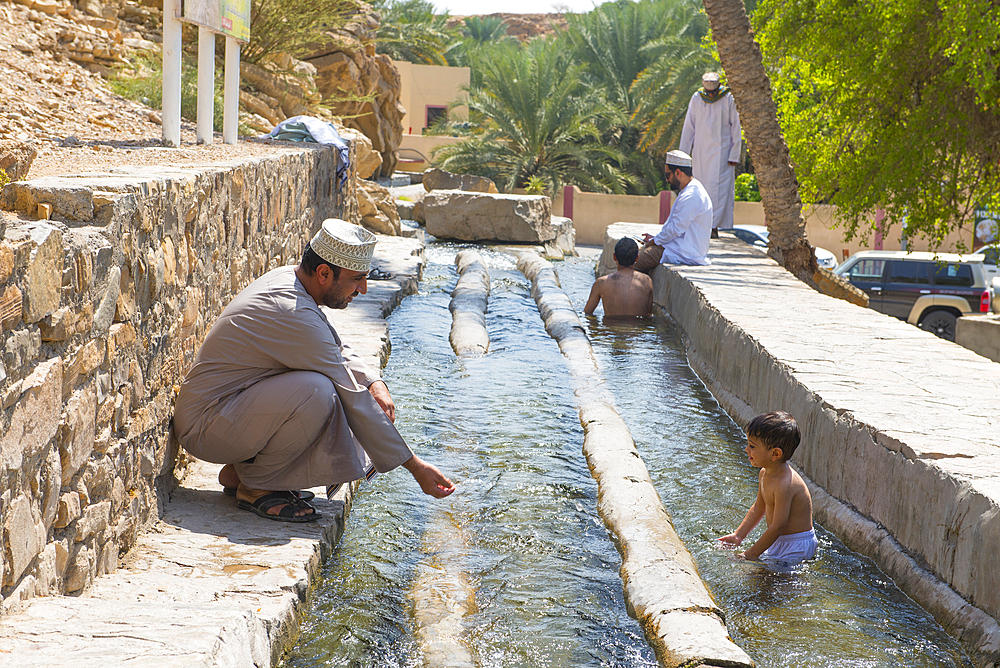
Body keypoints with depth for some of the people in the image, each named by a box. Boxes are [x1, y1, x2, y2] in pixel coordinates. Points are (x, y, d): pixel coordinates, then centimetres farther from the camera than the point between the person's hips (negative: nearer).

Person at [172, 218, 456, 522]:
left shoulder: (286, 278, 4)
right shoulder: (293, 315, -25)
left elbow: (339, 349, 19)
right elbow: (352, 400, -22)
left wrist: (374, 383, -2)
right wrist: (414, 466, -17)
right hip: (204, 426, -10)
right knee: (316, 391, -32)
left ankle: (241, 468, 8)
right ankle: (255, 485, -10)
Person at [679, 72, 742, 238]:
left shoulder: (728, 99, -5)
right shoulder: (696, 98, 1)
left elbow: (735, 129, -2)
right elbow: (688, 127, 7)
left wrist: (734, 155, -6)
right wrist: (683, 153, 5)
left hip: (721, 150, -3)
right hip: (701, 150, 3)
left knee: (719, 187, -8)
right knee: (702, 187, 3)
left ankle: (714, 226, -9)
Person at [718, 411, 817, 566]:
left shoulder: (785, 484, -29)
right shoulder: (765, 473, 1)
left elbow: (778, 526, -27)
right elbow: (758, 508, 15)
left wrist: (751, 555, -22)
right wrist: (738, 535, 11)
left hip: (797, 546, -9)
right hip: (780, 541, 9)